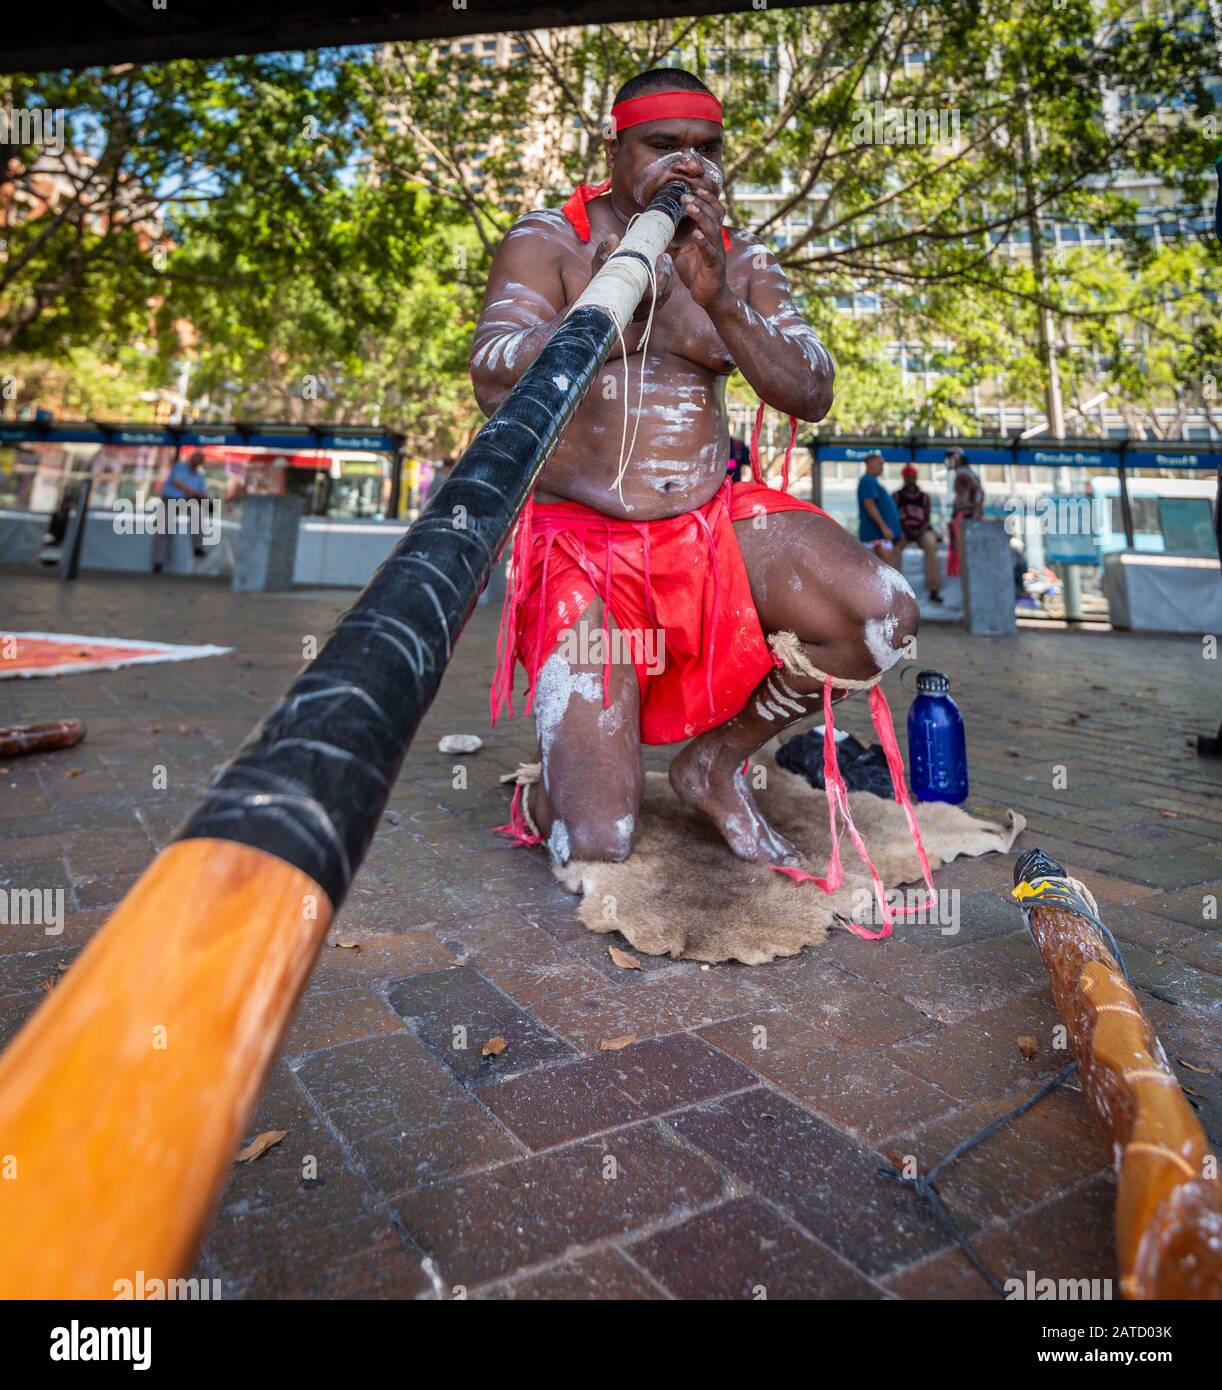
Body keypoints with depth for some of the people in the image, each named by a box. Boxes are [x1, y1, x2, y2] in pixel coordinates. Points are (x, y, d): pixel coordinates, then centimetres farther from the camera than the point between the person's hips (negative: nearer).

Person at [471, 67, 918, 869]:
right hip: (584, 544, -4)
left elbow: (812, 397, -4)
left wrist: (719, 300, -18)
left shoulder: (742, 263, 10)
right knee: (597, 846, -15)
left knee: (884, 617, -22)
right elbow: (494, 382, -18)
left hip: (713, 524, 5)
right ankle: (558, 779, 25)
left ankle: (717, 762, 3)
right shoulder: (550, 241, -1)